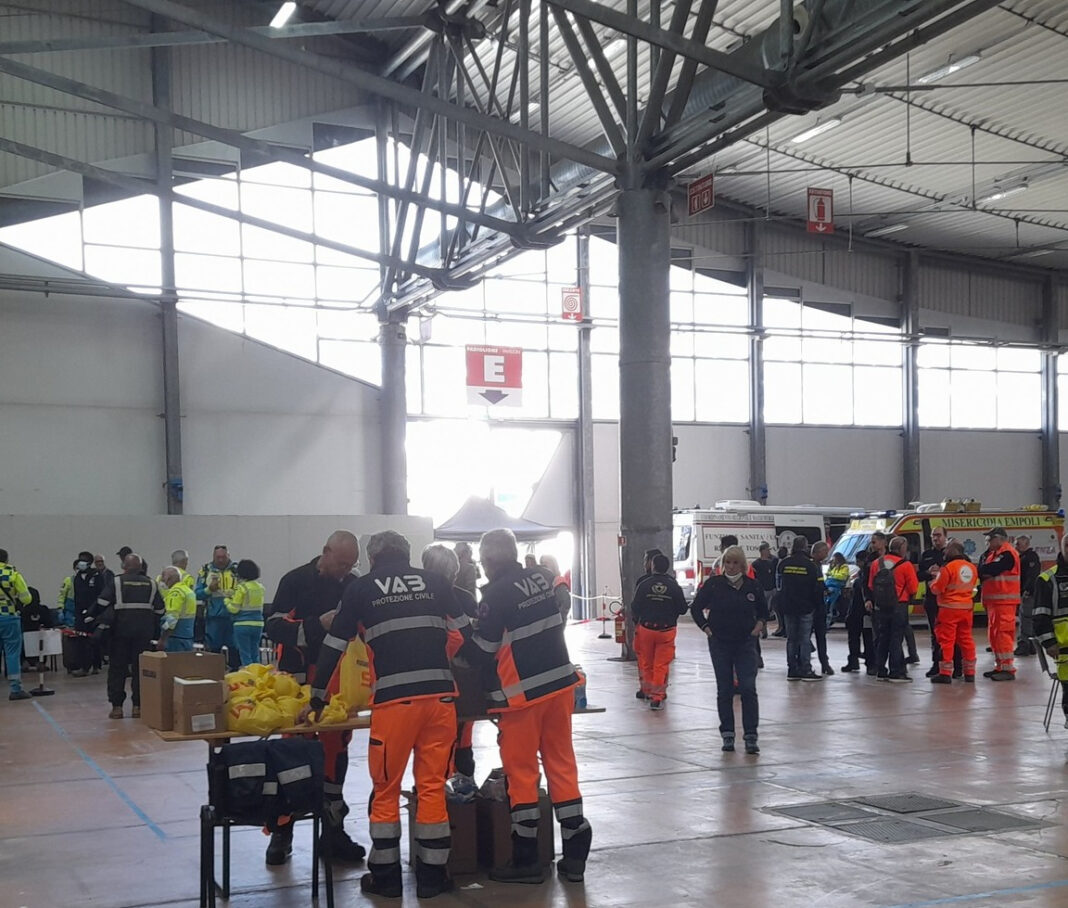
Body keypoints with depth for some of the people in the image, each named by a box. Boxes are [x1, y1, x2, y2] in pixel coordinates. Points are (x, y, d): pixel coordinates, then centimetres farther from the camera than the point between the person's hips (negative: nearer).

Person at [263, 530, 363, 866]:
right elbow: (274, 628, -13)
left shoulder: (352, 587, 7)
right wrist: (317, 624, -23)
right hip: (299, 684, -4)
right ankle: (282, 832, 12)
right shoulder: (295, 582, -5)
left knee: (336, 753, 8)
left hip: (338, 684, 4)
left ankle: (333, 829, 19)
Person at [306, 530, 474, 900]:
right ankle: (432, 875, 14)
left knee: (386, 789, 11)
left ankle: (385, 876, 16)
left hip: (393, 699, -2)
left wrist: (317, 700, 23)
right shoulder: (435, 582, 14)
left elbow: (333, 648, 13)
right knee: (433, 786, 10)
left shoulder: (360, 590, 10)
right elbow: (467, 634, 15)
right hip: (440, 694, 2)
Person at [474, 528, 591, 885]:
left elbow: (483, 649, -9)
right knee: (562, 766, 10)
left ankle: (526, 860, 10)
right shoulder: (542, 577, 5)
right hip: (560, 682, 6)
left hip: (523, 692, -6)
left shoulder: (497, 592, -14)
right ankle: (574, 855, 11)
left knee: (521, 772, 4)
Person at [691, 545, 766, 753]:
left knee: (748, 689, -8)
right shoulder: (713, 584, -4)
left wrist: (758, 627, 1)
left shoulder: (752, 586, 0)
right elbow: (696, 608, 7)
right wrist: (706, 628, -1)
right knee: (724, 690, 5)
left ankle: (751, 736, -4)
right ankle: (727, 734, 14)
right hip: (720, 644, 0)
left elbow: (763, 611, 16)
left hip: (745, 644, 0)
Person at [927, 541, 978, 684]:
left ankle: (945, 673, -2)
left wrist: (932, 583, 11)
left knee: (946, 640, -1)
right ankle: (969, 672, 16)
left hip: (949, 609, -6)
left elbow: (937, 589, -13)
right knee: (966, 639, 13)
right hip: (966, 608, 6)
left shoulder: (948, 568, -14)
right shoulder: (972, 567, 6)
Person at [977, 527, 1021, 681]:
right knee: (994, 634, 12)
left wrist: (983, 570, -3)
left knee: (1003, 634, -11)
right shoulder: (993, 553, 19)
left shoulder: (1007, 554, -13)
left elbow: (991, 569, -22)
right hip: (993, 600, 10)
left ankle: (1008, 669, -11)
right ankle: (1000, 666, 20)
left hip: (1004, 601, -10)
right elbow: (983, 571, 11)